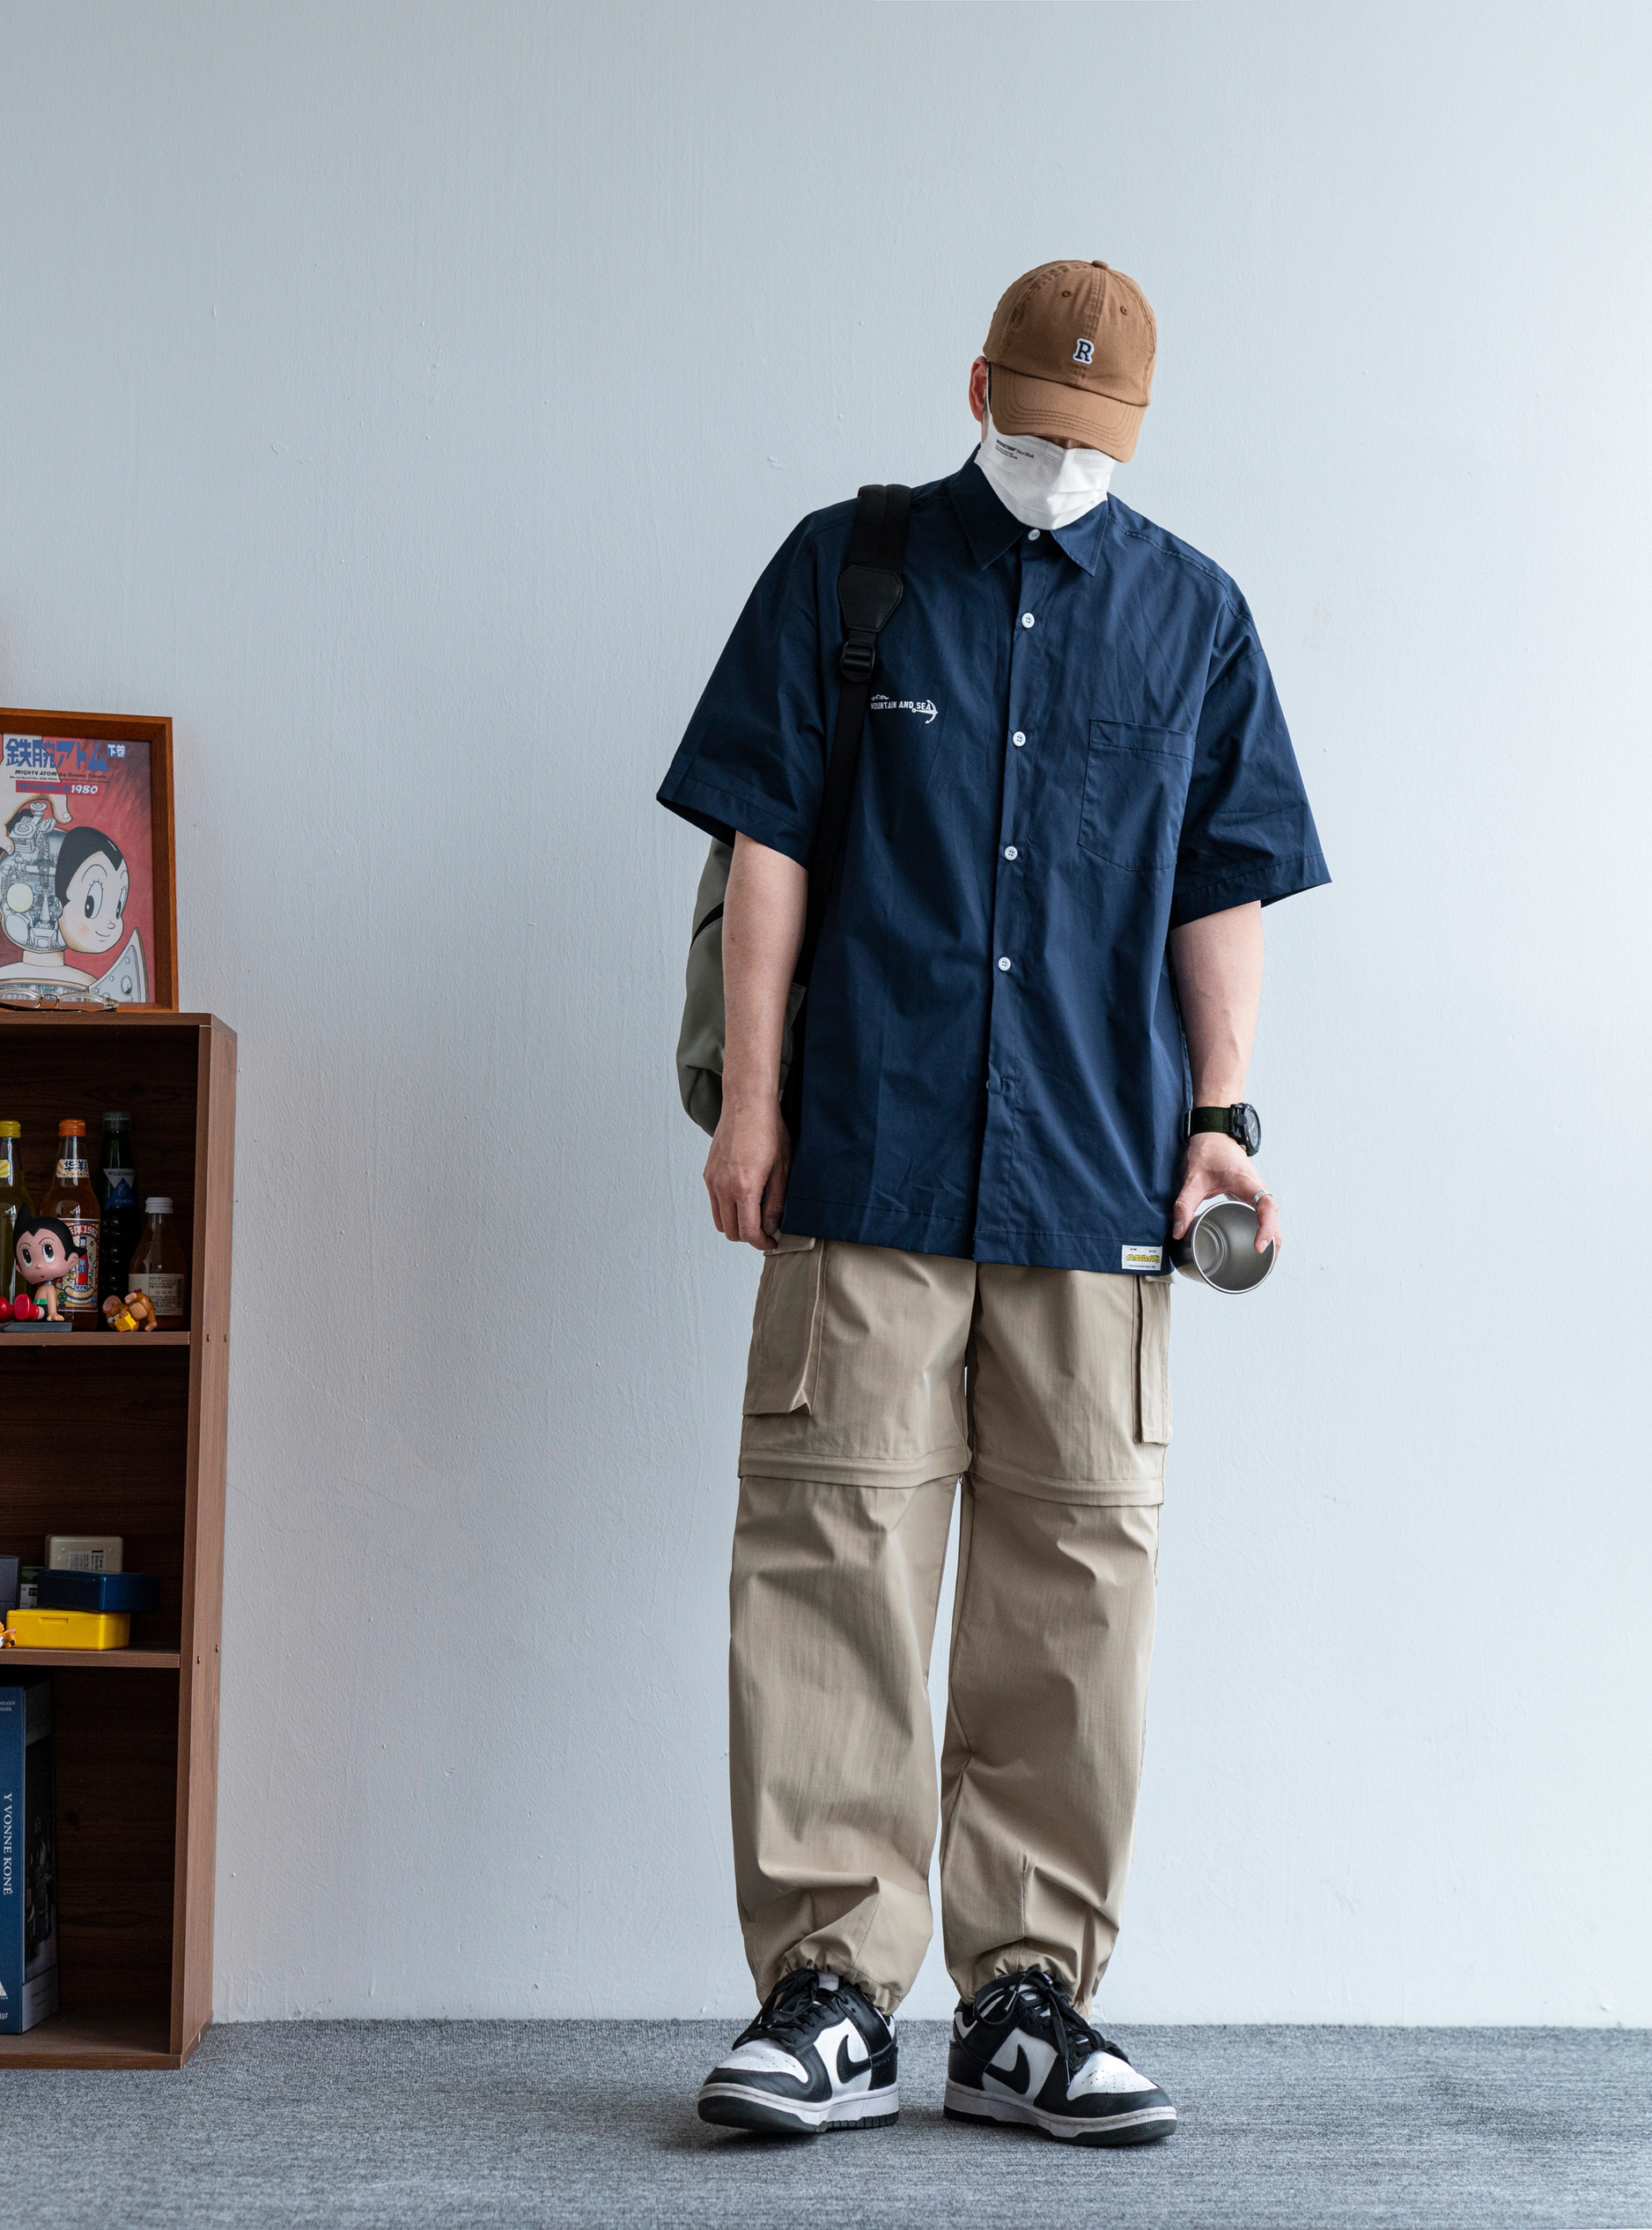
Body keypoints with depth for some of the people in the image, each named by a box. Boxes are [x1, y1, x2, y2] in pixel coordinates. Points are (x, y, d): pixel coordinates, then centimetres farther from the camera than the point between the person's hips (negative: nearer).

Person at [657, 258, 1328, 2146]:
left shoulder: (1194, 613, 15)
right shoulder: (847, 567, 9)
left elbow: (1222, 887, 15)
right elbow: (766, 841, 6)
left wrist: (1220, 1109, 4)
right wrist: (747, 1098, 0)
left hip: (1098, 1178, 2)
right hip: (867, 1159, -2)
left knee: (1075, 1573, 1)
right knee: (835, 1550, -6)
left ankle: (1027, 2000, 9)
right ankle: (829, 1990, 0)